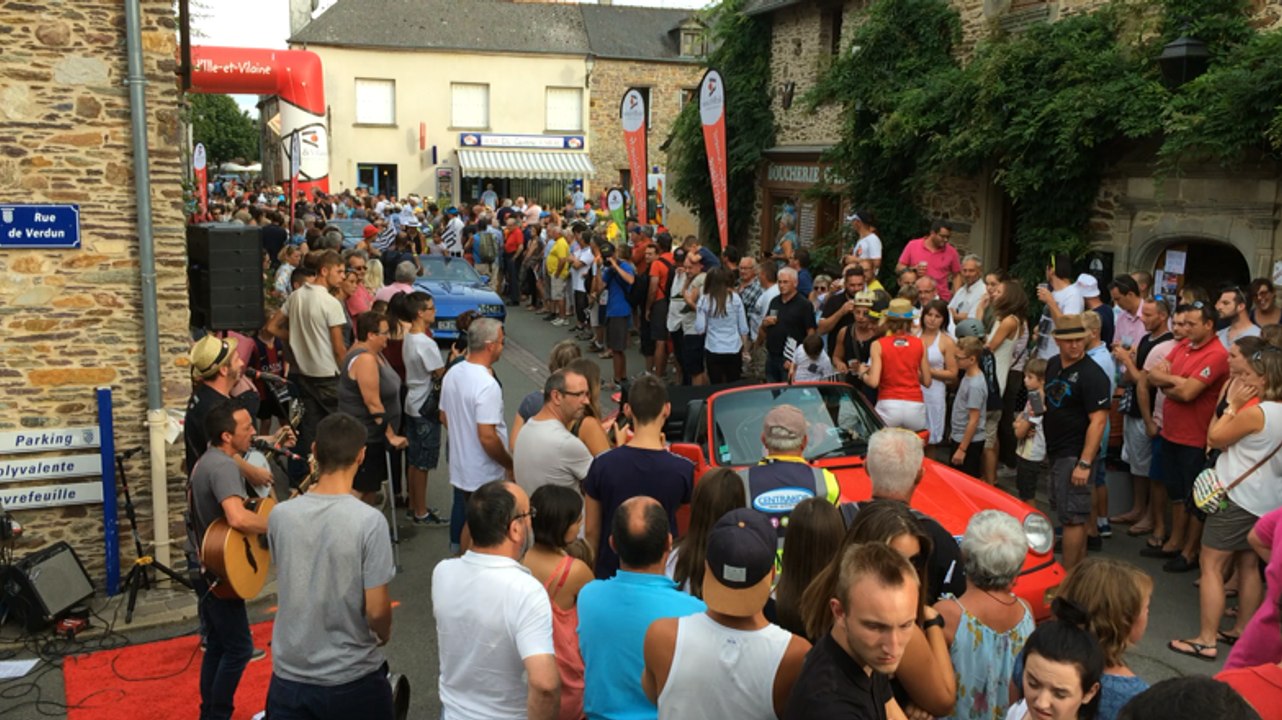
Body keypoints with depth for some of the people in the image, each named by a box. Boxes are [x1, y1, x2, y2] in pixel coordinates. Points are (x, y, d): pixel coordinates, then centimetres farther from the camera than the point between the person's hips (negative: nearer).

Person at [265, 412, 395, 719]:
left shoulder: (279, 515, -8)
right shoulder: (369, 520, -20)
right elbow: (376, 610, -17)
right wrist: (384, 634, 7)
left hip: (289, 674, 3)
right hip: (352, 678, -3)